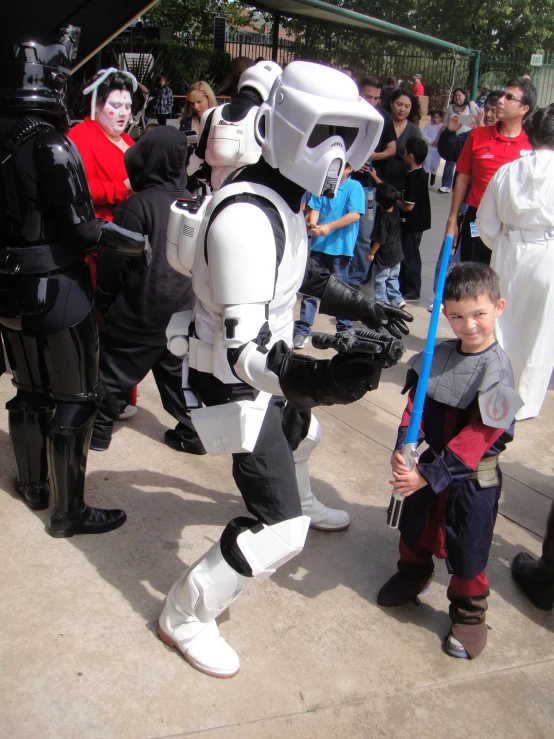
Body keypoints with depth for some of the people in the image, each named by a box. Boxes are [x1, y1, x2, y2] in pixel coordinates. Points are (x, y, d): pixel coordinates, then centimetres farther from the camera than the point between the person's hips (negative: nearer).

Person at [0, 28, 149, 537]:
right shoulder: (51, 146, -19)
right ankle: (69, 513, 16)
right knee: (73, 400, 5)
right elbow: (82, 229, -20)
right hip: (56, 295, -7)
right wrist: (143, 242, -6)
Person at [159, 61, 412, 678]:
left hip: (266, 370, 10)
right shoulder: (247, 216, -32)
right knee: (280, 531, -9)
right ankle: (185, 618, 10)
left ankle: (302, 501, 68)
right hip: (234, 387, -10)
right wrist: (302, 378, -57)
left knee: (302, 432, 35)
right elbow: (241, 347, -38)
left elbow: (301, 277, 19)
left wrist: (359, 307, 18)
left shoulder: (284, 196, 1)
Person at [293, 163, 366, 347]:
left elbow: (354, 215, -14)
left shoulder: (354, 187, -5)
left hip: (341, 247, -3)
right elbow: (314, 209, 1)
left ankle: (344, 329, 24)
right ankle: (302, 330, 6)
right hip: (319, 245, 3)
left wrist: (329, 226, -22)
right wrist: (313, 224, -21)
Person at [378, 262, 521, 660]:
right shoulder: (437, 356, -4)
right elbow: (415, 404, -3)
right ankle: (414, 574, 53)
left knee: (467, 552, 10)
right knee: (414, 527, 24)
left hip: (472, 481, -5)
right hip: (426, 465, 6)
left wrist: (428, 474, -27)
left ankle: (468, 614, 34)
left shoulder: (497, 370, -21)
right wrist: (403, 449, -20)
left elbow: (477, 437, -24)